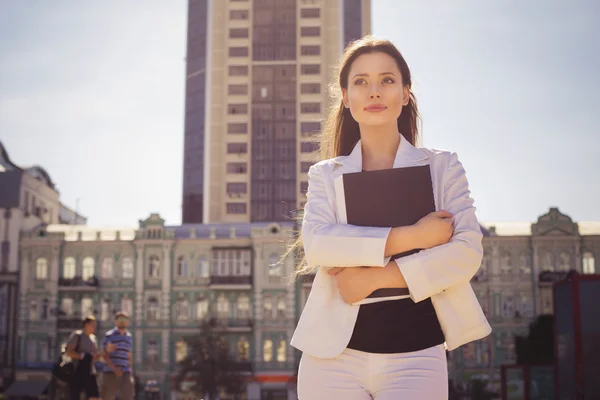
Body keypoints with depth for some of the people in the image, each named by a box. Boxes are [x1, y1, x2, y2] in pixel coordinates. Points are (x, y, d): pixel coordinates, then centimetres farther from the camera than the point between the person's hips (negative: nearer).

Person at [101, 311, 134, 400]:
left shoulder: (129, 337, 15)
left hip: (125, 373, 3)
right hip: (110, 373, -3)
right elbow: (105, 355, -7)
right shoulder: (109, 335, 0)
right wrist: (114, 368, -19)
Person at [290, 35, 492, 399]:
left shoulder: (443, 167, 7)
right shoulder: (326, 174, 9)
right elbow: (316, 243, -8)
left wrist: (377, 277, -12)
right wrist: (409, 237, -16)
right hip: (335, 352, 1)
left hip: (417, 353, -1)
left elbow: (468, 251, -5)